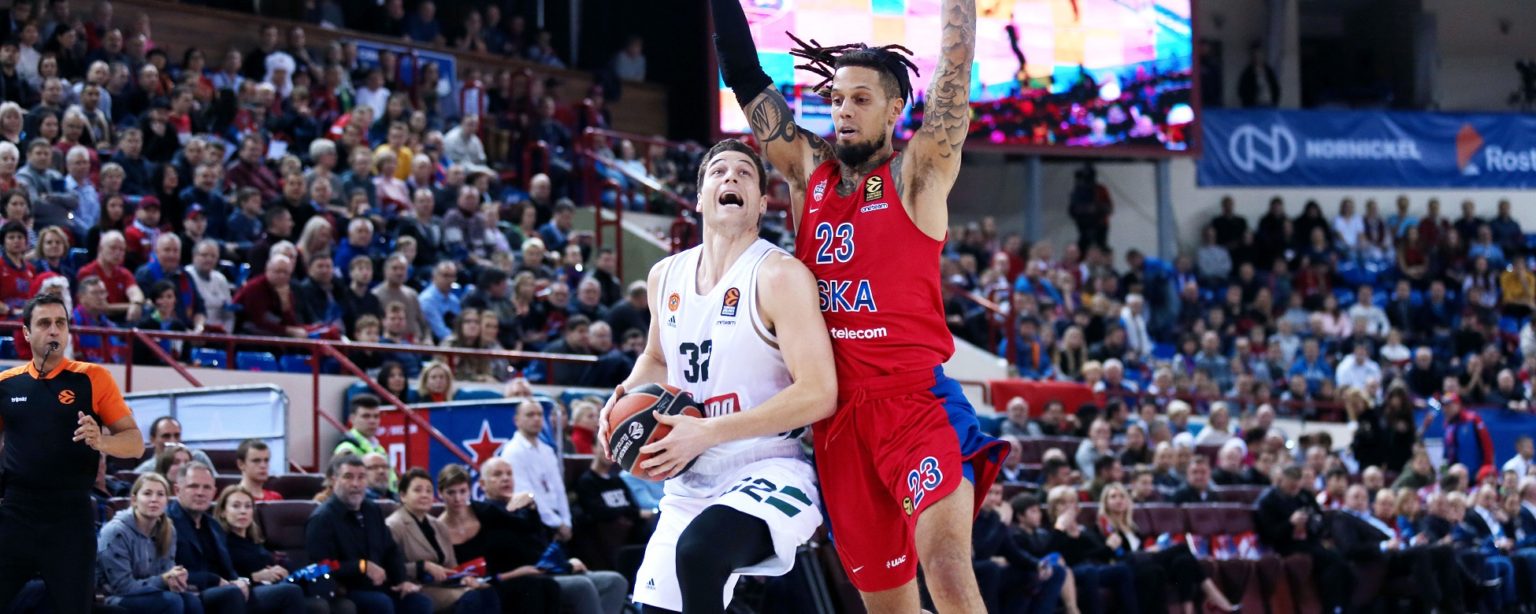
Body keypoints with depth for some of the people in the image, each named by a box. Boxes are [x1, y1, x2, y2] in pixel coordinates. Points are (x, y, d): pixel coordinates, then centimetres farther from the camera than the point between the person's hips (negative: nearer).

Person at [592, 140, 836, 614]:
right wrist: (625, 397, 6)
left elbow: (819, 395, -20)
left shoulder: (779, 276, -12)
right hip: (691, 482, 8)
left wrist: (706, 433, -22)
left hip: (768, 473, -8)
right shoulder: (666, 276, 10)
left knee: (698, 550, -36)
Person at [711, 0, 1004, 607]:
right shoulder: (809, 171, 13)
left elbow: (956, 65, -7)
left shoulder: (916, 175, 1)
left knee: (947, 568, -24)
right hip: (839, 413, 5)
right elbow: (745, 79, 11)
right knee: (884, 598, 8)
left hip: (917, 402, -5)